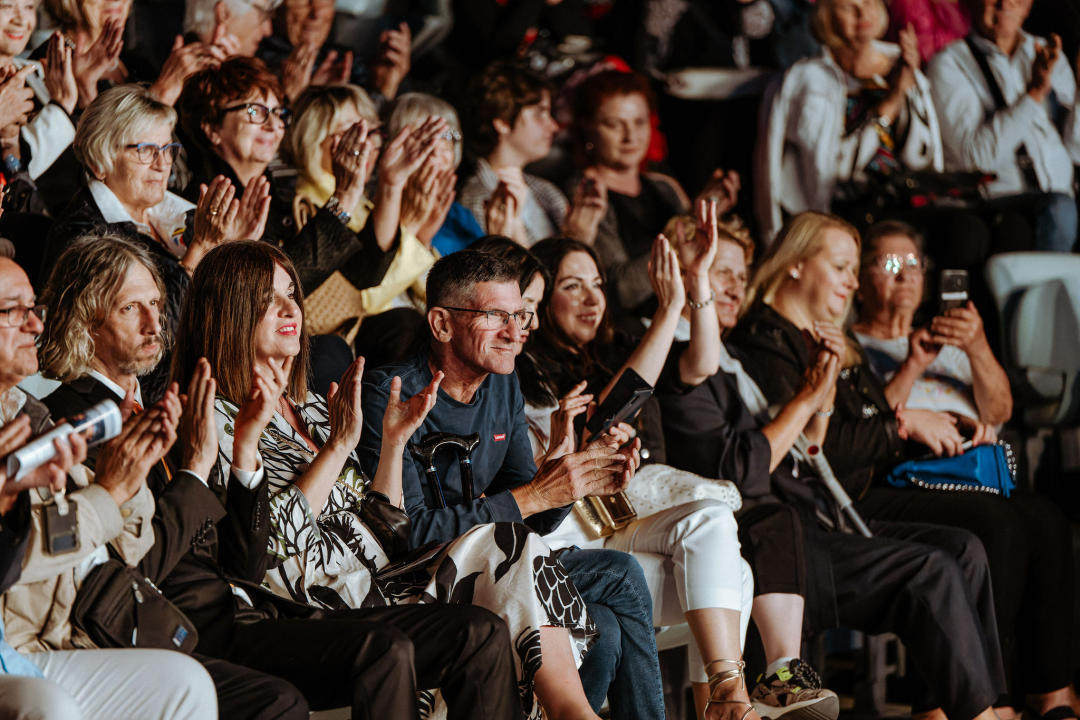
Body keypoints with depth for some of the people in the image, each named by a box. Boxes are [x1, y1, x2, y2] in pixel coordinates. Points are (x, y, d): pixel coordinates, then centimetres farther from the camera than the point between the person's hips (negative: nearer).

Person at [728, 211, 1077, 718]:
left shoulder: (830, 339, 28)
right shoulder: (765, 340, -4)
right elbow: (809, 446, -16)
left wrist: (947, 427, 8)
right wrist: (905, 424, -9)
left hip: (885, 483, 10)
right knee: (994, 523, -27)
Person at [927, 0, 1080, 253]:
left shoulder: (1051, 58, 16)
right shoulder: (950, 64, 1)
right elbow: (977, 154, -14)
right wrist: (1035, 91, -17)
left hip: (1060, 191, 4)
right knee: (1059, 210, -33)